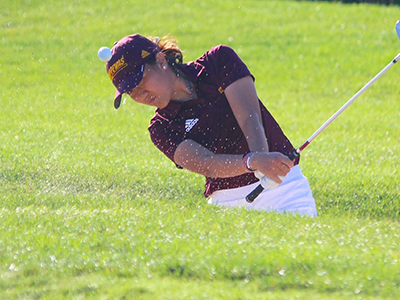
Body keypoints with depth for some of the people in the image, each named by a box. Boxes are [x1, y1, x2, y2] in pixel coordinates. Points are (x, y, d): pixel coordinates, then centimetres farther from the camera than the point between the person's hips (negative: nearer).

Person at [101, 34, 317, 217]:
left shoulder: (219, 60, 0)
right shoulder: (161, 129, 0)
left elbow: (250, 118, -12)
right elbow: (206, 164, -17)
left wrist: (261, 156, -34)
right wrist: (253, 161, -38)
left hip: (283, 183, -2)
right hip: (227, 203, 2)